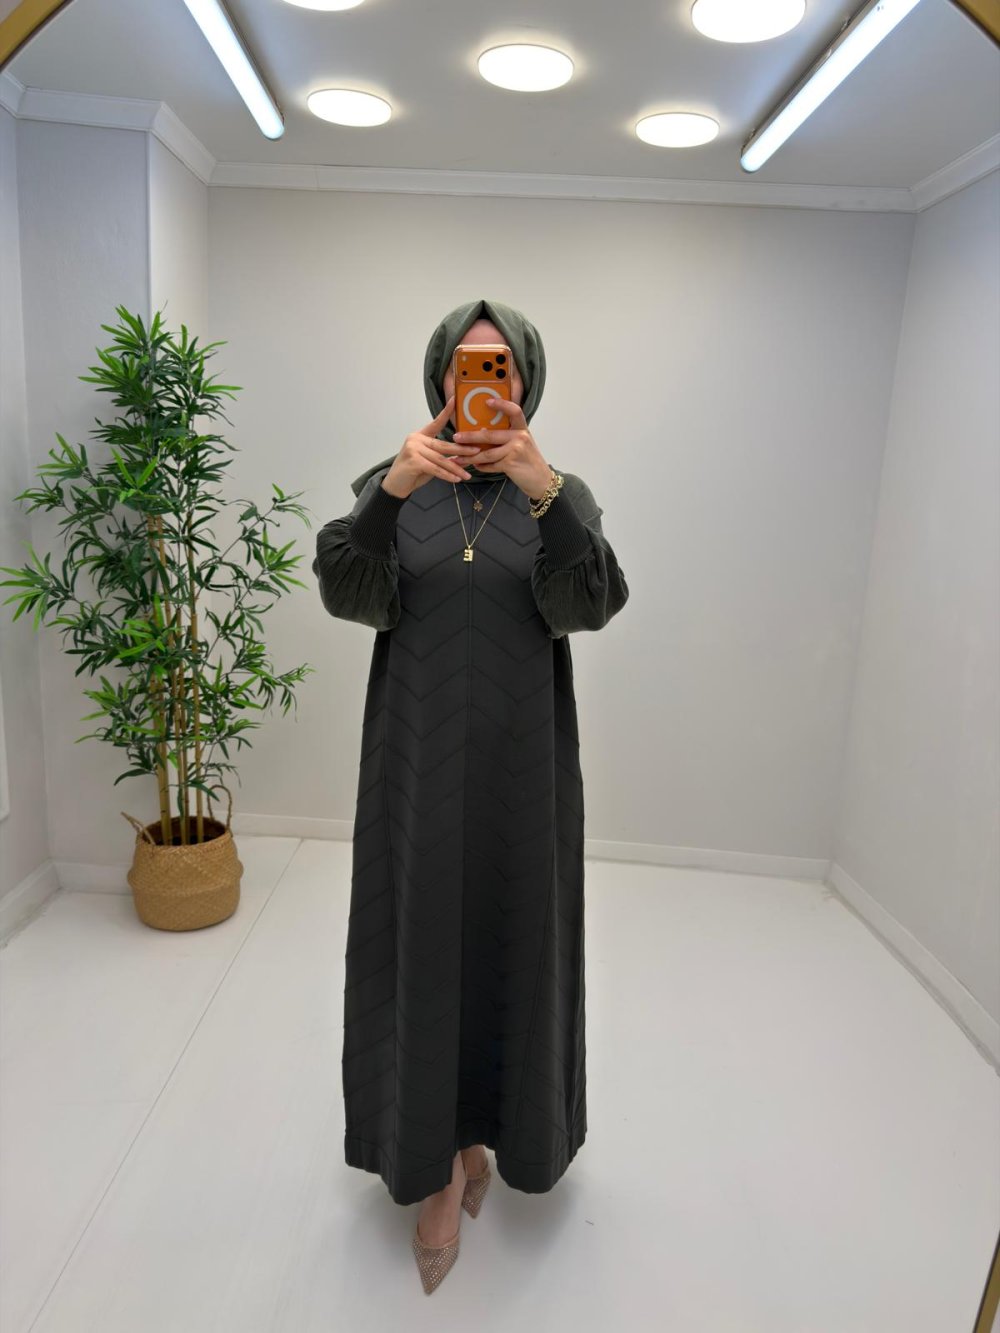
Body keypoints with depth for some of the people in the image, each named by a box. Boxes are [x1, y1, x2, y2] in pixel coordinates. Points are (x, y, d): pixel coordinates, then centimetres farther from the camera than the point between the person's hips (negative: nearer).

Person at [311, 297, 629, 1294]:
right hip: (416, 755, 0)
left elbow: (587, 606, -15)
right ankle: (439, 1160, 27)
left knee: (512, 939, 11)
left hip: (522, 761, 1)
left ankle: (483, 1128, 37)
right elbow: (350, 596, -13)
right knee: (421, 942, 6)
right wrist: (391, 491, -28)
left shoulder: (561, 492, 2)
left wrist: (542, 491, -28)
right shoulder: (392, 483, 2)